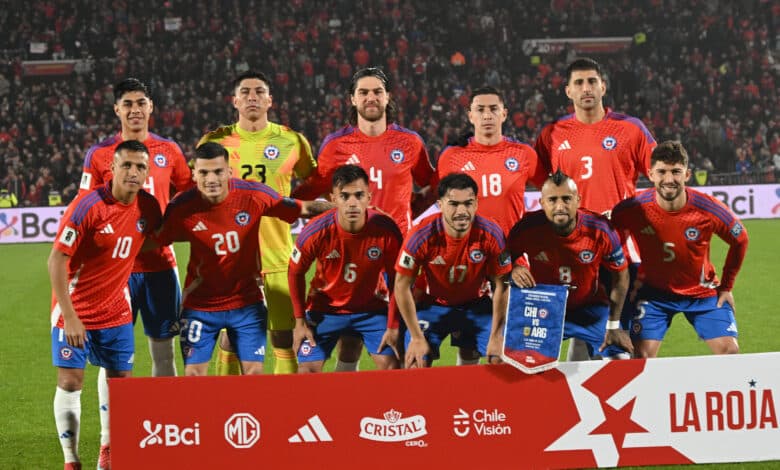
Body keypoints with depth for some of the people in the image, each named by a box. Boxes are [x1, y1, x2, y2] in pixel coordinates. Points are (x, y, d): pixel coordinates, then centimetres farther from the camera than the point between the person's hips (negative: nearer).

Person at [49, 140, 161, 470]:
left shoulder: (148, 207, -4)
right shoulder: (88, 206, -20)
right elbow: (56, 260, -18)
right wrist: (69, 316, -22)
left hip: (116, 309, 5)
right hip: (75, 309, -5)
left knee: (120, 377, 8)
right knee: (70, 381, -6)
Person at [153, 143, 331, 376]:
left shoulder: (254, 195, -14)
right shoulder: (182, 207, -15)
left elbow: (304, 209, -4)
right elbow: (153, 242, 1)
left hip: (247, 303, 1)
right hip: (200, 305, 0)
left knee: (254, 372, -1)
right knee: (193, 374, -1)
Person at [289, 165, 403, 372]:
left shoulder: (387, 230, -23)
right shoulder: (316, 232, -24)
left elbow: (395, 279, -9)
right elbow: (295, 274, -7)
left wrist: (393, 326, -7)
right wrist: (300, 321, -4)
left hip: (371, 307, 1)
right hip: (325, 309, -1)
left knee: (390, 365, -10)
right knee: (308, 369, -8)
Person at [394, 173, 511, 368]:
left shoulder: (491, 234, -21)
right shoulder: (422, 235, -24)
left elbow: (501, 285, -11)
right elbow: (402, 286, -15)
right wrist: (417, 337, -15)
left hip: (477, 305, 1)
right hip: (434, 305, -1)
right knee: (416, 363, -17)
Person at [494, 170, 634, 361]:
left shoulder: (599, 230, -22)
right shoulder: (527, 229, -23)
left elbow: (620, 274, -5)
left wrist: (613, 325, -4)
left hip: (590, 309, 0)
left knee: (620, 360, -12)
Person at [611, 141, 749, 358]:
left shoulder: (708, 208, -21)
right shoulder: (633, 209, -22)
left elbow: (740, 240, -1)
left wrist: (726, 286, 3)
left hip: (703, 291, 1)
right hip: (653, 290, -1)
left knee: (729, 350, -7)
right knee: (642, 355, -14)